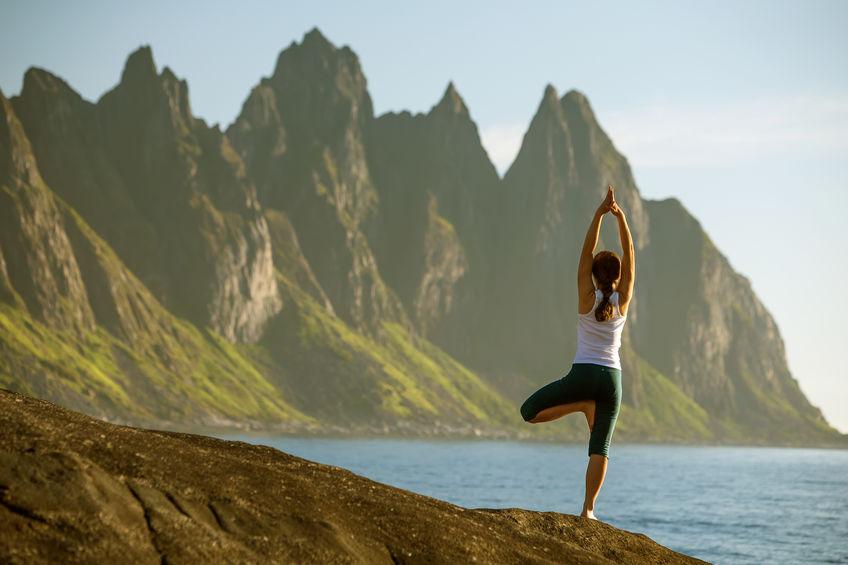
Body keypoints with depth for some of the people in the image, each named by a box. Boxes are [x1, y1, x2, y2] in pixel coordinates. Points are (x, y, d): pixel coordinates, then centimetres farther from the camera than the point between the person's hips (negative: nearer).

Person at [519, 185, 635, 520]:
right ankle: (588, 508, -9)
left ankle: (584, 405, -9)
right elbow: (629, 253, -1)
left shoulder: (587, 298, -3)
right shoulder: (623, 301, 1)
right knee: (600, 447, 2)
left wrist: (599, 214, -11)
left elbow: (587, 251, -6)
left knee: (529, 412, 7)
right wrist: (620, 217, -12)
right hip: (612, 378, 3)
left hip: (582, 373, -3)